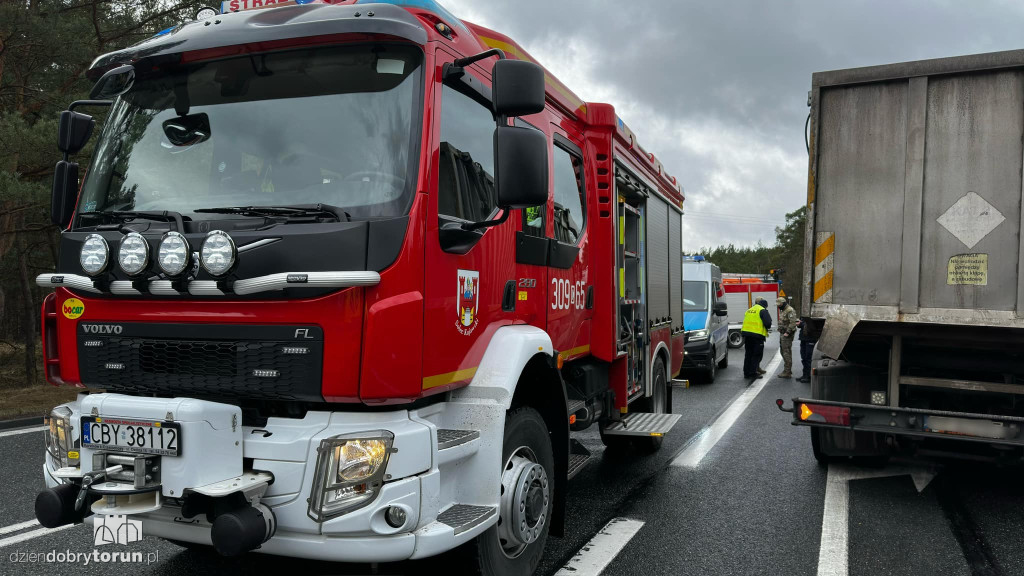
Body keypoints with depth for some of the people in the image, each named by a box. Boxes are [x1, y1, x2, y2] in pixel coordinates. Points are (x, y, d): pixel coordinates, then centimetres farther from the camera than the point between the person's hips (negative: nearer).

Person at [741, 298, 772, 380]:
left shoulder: (749, 310, 18)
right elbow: (768, 323, -13)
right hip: (757, 335, -7)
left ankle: (746, 373, 18)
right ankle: (752, 373, -3)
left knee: (748, 354, 14)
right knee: (756, 355, 0)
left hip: (746, 333, 7)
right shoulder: (762, 310, -5)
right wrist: (768, 328, 10)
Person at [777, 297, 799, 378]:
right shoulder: (782, 310, 17)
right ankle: (787, 370, 23)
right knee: (783, 351, 14)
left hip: (787, 335, -10)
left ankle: (787, 372, -7)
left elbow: (793, 323, -25)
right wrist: (781, 331, 14)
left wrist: (787, 333, -23)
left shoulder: (790, 311, -16)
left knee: (787, 353, -9)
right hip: (782, 333, 10)